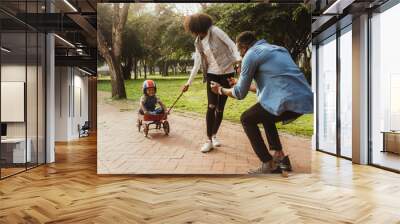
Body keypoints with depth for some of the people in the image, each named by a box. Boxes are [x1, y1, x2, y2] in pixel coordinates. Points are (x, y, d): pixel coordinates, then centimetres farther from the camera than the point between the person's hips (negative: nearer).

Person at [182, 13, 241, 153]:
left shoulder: (215, 31, -9)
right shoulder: (198, 42, 6)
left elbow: (231, 45, -11)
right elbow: (196, 64, 12)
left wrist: (239, 61, -27)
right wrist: (189, 82, 13)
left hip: (227, 73, -3)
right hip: (212, 74, 3)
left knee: (220, 108, 2)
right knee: (211, 107, -9)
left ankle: (214, 136, 22)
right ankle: (209, 141, -2)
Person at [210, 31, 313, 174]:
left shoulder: (251, 54, 1)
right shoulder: (277, 49, 27)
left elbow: (240, 94, 6)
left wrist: (221, 90, 25)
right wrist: (241, 84, 43)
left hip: (289, 101, -9)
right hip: (305, 100, 9)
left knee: (246, 119, 11)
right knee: (265, 116, 31)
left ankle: (269, 166, 7)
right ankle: (280, 157, 26)